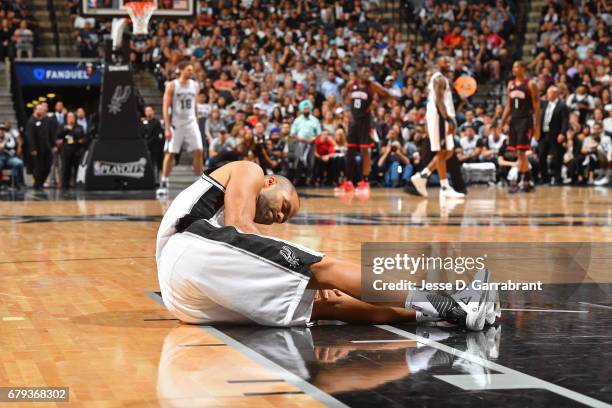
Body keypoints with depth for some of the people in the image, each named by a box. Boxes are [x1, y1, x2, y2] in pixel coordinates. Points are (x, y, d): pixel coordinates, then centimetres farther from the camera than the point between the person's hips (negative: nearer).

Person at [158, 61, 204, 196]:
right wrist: (167, 128, -15)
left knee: (199, 152, -4)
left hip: (191, 123, 4)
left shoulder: (195, 86, 6)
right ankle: (164, 183, 6)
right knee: (170, 153, -1)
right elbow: (166, 107, -8)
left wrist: (196, 122, 11)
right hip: (176, 124, -4)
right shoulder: (172, 86, -7)